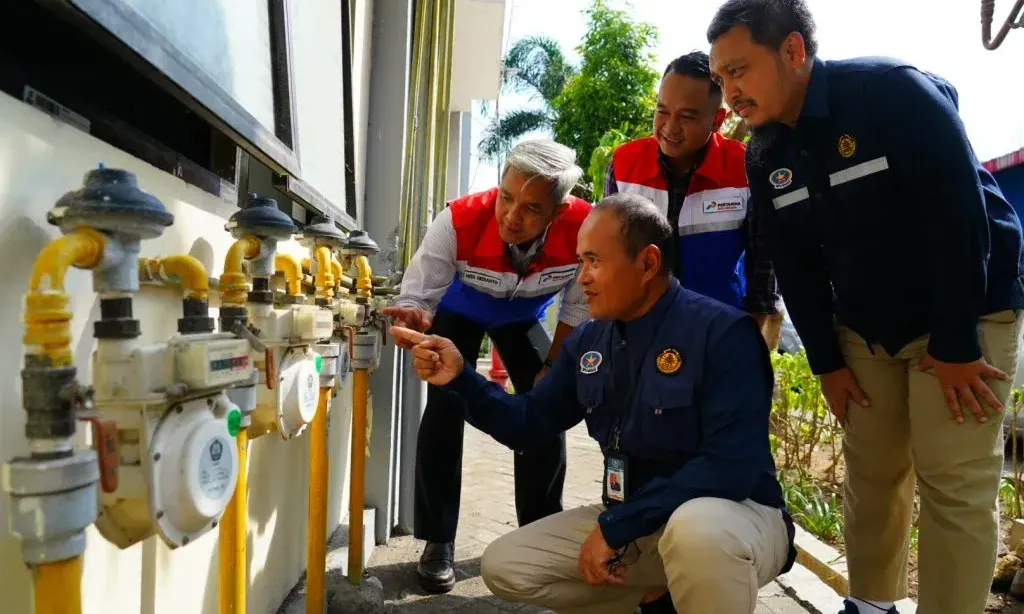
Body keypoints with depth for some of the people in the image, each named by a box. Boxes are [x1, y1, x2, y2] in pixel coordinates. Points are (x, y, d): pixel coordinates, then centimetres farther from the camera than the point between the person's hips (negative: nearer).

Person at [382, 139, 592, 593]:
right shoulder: (458, 221, -39)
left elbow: (578, 308, -17)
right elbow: (418, 296, -31)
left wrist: (552, 369, -10)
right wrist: (413, 318, -55)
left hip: (522, 317, 2)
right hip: (459, 309, -2)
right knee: (446, 407, -13)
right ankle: (438, 542, 5)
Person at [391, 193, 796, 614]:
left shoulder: (722, 332, -20)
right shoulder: (589, 342, 1)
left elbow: (732, 465, -27)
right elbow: (529, 424, 5)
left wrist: (615, 527, -25)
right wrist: (461, 378, -12)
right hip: (631, 521, 7)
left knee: (697, 528, -41)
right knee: (503, 566, -1)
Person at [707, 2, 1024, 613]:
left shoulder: (897, 92, -20)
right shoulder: (764, 156, -3)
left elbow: (959, 215, -22)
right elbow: (797, 267, 2)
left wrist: (956, 344, -20)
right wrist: (826, 360, 2)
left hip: (968, 314, -5)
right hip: (865, 329, 5)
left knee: (954, 483, -5)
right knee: (870, 472, 10)